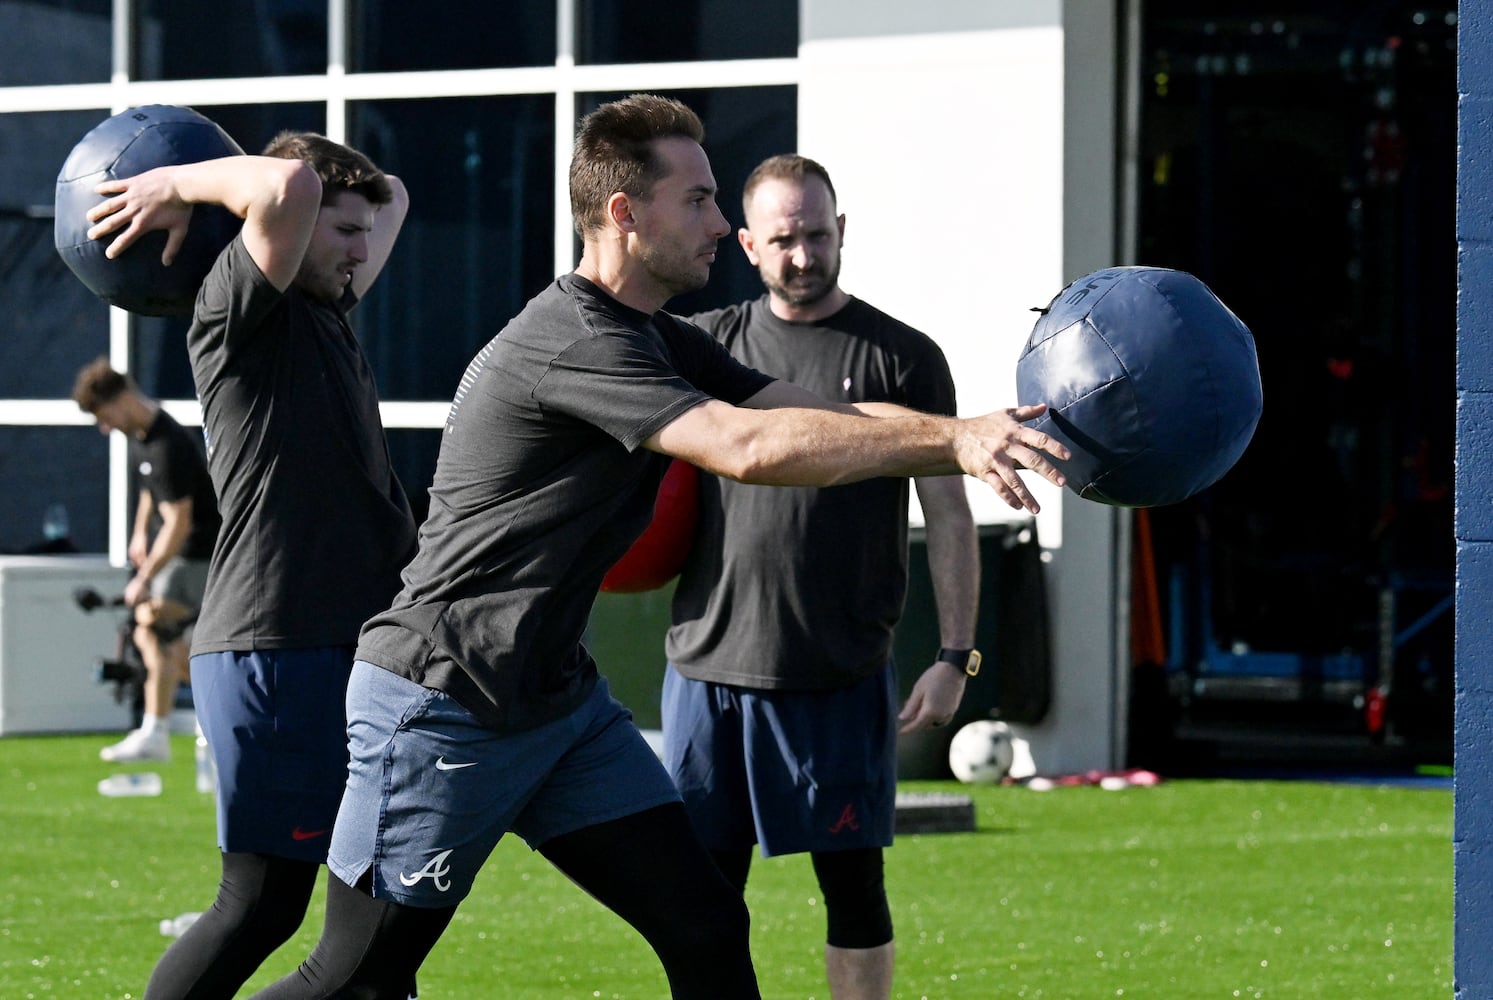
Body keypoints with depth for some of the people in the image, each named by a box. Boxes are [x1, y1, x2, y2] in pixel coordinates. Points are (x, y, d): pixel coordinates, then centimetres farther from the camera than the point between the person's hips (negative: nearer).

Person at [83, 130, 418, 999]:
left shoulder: (329, 311, 18)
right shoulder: (241, 314, -8)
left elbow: (393, 197, 30)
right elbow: (290, 183, -26)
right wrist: (180, 188, -9)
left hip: (351, 649, 9)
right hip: (275, 650, -9)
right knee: (263, 903, -7)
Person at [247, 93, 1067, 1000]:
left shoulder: (661, 343, 10)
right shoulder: (570, 341, -21)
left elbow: (827, 419, 3)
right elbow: (748, 448, -31)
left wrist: (976, 438, -15)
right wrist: (953, 439, -30)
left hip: (562, 700, 9)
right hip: (444, 709, -9)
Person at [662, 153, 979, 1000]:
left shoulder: (902, 358, 2)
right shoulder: (708, 344, 11)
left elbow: (948, 515, 1)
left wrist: (956, 654, -6)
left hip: (840, 676, -3)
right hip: (709, 663, 3)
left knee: (852, 881, 1)